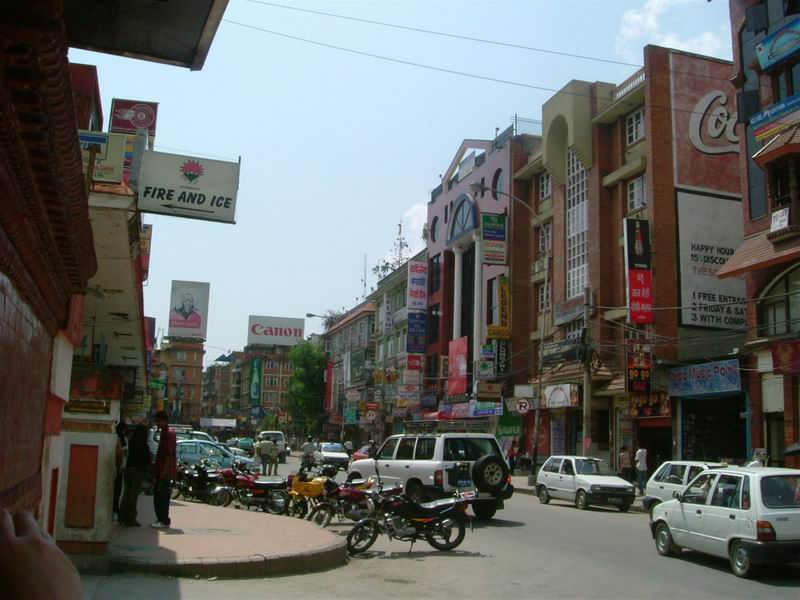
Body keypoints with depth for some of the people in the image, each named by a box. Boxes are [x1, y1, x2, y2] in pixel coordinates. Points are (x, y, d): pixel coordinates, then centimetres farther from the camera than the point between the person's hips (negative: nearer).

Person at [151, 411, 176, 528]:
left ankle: (164, 521, -3)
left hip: (166, 471, -10)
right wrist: (156, 469, 22)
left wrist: (164, 470, -23)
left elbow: (169, 453, -20)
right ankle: (160, 519, 20)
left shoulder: (169, 433, -14)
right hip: (161, 470, 10)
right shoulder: (164, 433, 18)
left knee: (163, 495, -7)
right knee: (157, 495, 13)